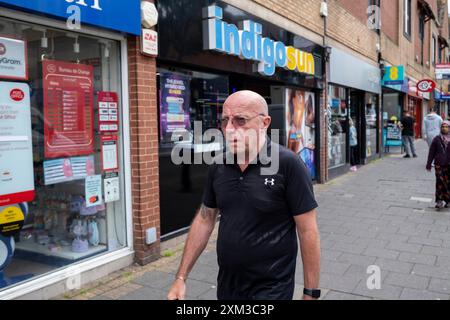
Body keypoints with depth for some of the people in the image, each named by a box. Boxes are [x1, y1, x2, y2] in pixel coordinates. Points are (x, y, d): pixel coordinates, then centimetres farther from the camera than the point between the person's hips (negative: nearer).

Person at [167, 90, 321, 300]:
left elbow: (308, 231, -13)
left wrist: (311, 293, -11)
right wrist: (181, 278, 5)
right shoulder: (218, 166, -1)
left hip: (271, 289, -5)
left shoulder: (288, 164, -16)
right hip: (226, 285, 5)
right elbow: (204, 220, 6)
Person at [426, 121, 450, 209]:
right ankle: (439, 201, -4)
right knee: (440, 182, -6)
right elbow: (431, 152, 4)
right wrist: (429, 164, 3)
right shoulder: (437, 139, 1)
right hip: (439, 164, -1)